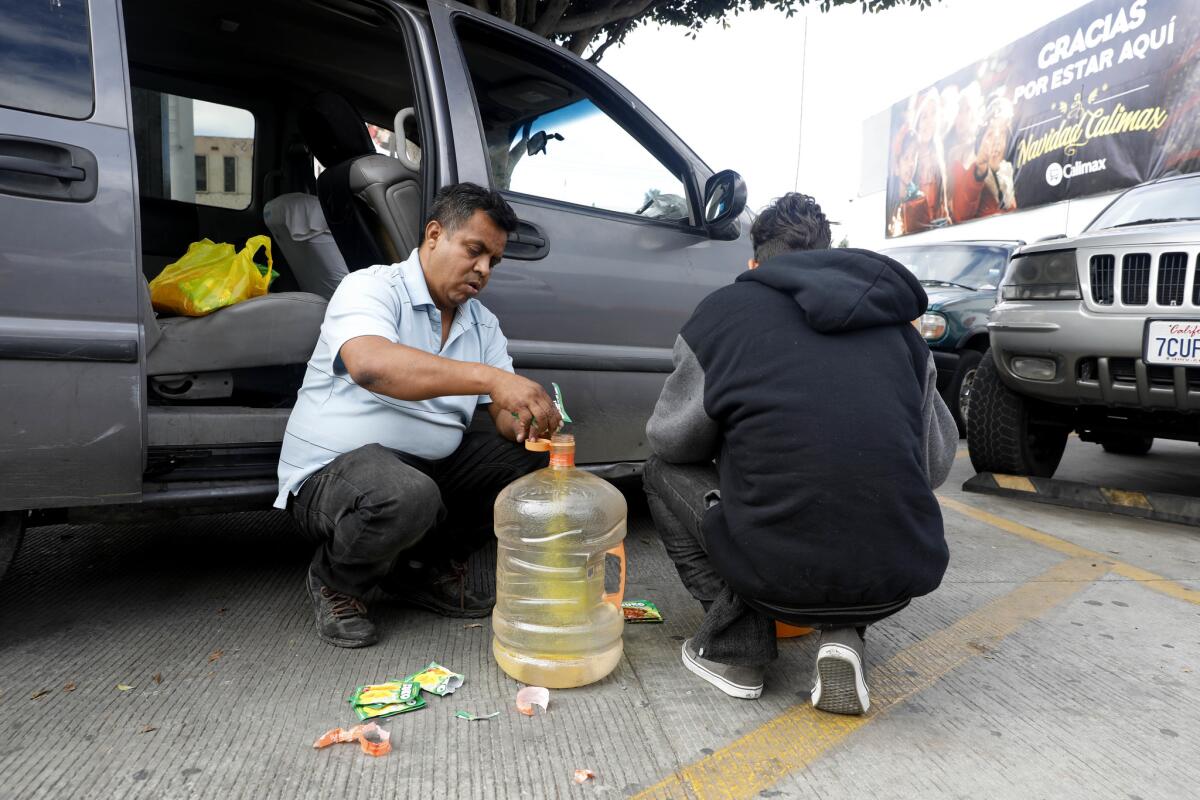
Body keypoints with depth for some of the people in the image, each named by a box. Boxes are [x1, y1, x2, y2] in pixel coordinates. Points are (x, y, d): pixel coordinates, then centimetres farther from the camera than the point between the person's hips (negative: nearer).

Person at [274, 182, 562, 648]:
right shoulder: (372, 287, -12)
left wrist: (530, 420, -23)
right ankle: (335, 583, -3)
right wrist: (489, 377, -43)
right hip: (332, 471, -6)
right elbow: (369, 365, -35)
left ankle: (429, 569, 6)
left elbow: (505, 416, 2)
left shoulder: (483, 324, 9)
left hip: (432, 467, 7)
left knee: (533, 456, -9)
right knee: (407, 495, -38)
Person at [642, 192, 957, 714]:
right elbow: (938, 462, 16)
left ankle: (736, 647, 12)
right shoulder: (896, 319, 13)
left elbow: (670, 440, 9)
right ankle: (843, 633, 13)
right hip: (902, 579, 4)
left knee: (664, 473, 19)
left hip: (778, 576, -4)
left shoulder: (725, 309, 2)